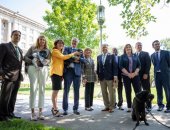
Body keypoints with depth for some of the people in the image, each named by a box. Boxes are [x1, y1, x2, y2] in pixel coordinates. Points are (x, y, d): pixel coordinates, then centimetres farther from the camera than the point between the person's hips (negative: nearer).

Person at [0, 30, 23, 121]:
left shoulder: (20, 50, 20)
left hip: (17, 78, 7)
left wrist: (20, 75, 12)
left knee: (13, 98, 12)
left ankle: (10, 114, 23)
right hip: (8, 77, -6)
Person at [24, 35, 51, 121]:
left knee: (42, 89, 0)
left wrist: (46, 61, -14)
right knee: (33, 89, -10)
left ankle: (40, 112, 4)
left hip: (43, 69, 2)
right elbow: (25, 57, 6)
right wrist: (32, 61, -10)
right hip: (33, 68, -2)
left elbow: (49, 60, 8)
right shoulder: (32, 48, 14)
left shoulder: (47, 50, 17)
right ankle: (33, 112, -7)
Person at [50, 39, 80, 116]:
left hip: (60, 73, 9)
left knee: (56, 91, 9)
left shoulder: (60, 52, 25)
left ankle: (54, 108, 14)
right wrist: (73, 54, -7)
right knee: (55, 91, -10)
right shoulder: (55, 51, -2)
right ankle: (55, 109, -10)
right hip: (55, 72, -9)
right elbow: (63, 57, -14)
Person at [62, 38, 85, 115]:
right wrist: (74, 59, -10)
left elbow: (83, 60, 4)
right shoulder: (66, 49, 12)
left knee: (76, 91, 5)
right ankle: (65, 109, 7)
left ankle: (75, 109, 14)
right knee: (66, 90, -1)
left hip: (77, 72, 2)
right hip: (68, 71, -2)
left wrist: (78, 58, -14)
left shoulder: (80, 51, 17)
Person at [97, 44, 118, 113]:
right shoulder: (99, 57, 14)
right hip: (102, 77, 4)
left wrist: (115, 75, -12)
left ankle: (111, 107, 10)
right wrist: (98, 75, 8)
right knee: (104, 93, 8)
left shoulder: (111, 56, 2)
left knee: (111, 92, 0)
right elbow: (98, 67, 14)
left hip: (110, 77, -4)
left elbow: (115, 66, -4)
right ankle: (107, 106, 18)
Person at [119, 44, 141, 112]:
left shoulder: (135, 56, 12)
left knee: (138, 91, -6)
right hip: (126, 76, -1)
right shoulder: (122, 56, 7)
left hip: (135, 75, 1)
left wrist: (134, 73, -9)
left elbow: (139, 65, 6)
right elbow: (121, 66, -2)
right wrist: (128, 74, -12)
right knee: (128, 92, 1)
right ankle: (129, 107, 7)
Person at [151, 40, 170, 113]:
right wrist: (156, 71, -1)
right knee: (159, 91, 10)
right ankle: (160, 105, 22)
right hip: (157, 75, 3)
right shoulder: (152, 55, 11)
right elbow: (154, 65, 11)